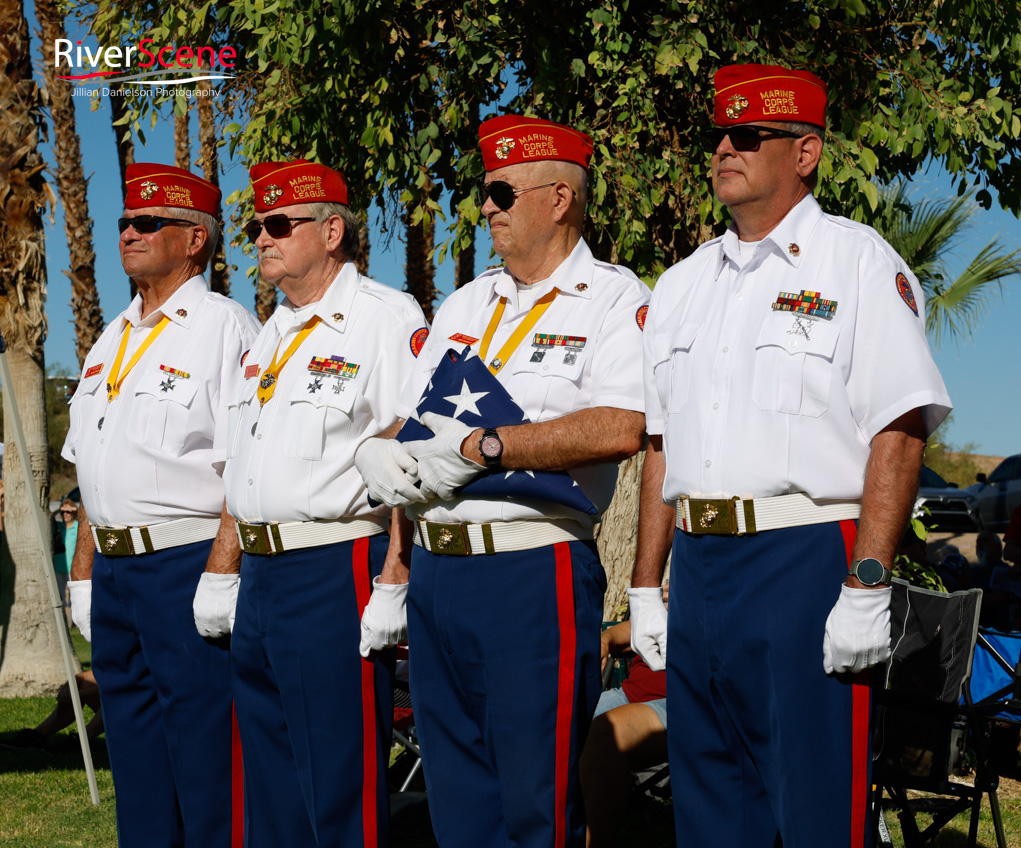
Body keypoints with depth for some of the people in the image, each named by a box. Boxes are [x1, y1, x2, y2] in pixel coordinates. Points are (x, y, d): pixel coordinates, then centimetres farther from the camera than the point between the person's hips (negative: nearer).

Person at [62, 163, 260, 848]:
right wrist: (85, 572, 17)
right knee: (133, 740, 14)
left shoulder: (224, 326, -7)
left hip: (189, 562, -8)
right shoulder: (112, 340, 19)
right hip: (115, 569, 8)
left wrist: (221, 575, -21)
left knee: (203, 755, -4)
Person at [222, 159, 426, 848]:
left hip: (339, 572, -9)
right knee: (270, 786, 16)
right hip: (260, 577, 9)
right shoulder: (273, 335, 20)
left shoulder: (387, 318, -7)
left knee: (341, 789, -2)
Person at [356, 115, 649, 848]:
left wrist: (478, 448, -17)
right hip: (435, 573, 7)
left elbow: (620, 429, -19)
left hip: (536, 574, -7)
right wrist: (381, 456, -6)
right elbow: (404, 430, 19)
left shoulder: (613, 298, -2)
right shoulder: (464, 306, 19)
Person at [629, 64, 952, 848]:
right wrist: (646, 587, 14)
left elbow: (898, 434, -11)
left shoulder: (858, 262, -2)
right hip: (697, 568, 6)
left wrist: (867, 590, -18)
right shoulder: (683, 284, 17)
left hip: (810, 560, -6)